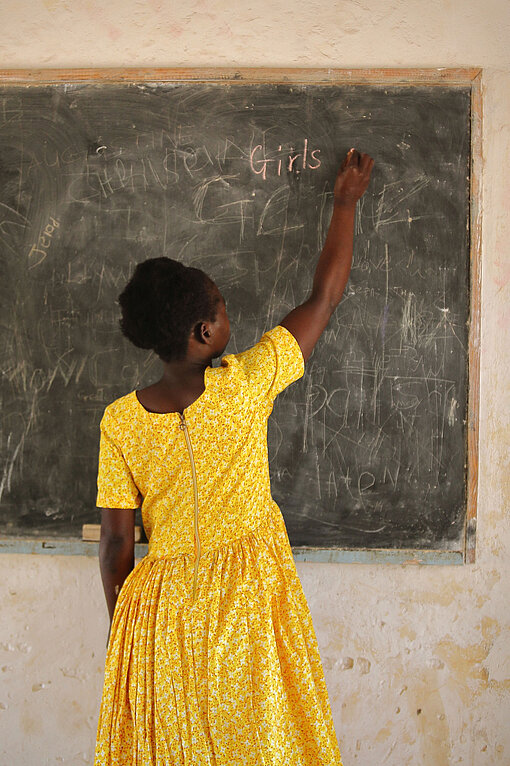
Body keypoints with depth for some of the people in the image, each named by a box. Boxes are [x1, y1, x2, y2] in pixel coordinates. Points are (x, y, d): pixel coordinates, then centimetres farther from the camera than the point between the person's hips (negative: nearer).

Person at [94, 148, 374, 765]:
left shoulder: (119, 422, -12)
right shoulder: (246, 385, -16)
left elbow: (115, 542, -5)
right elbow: (326, 295, -5)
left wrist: (121, 626, 11)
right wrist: (346, 201, 9)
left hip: (159, 609, 2)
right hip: (249, 599, -1)